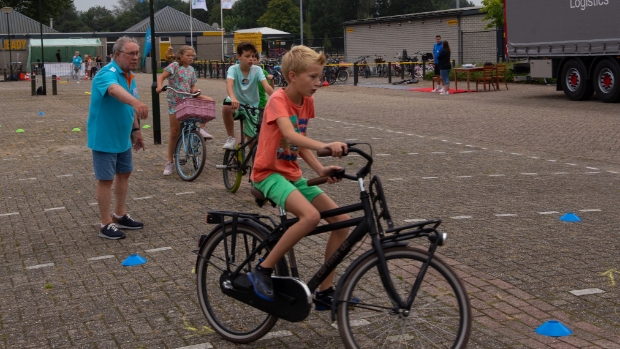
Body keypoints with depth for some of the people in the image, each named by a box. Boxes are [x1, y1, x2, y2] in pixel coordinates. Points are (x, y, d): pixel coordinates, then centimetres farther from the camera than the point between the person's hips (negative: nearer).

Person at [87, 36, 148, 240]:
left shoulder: (130, 76, 5)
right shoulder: (107, 74, -24)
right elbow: (115, 89, -48)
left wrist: (136, 130, 17)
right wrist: (136, 102, -65)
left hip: (123, 137, 9)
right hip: (104, 138, -9)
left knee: (124, 174, 17)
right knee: (106, 179, -1)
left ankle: (120, 216, 31)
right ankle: (106, 225, 8)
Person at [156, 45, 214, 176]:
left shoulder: (191, 69, 8)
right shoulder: (174, 66, -8)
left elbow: (192, 86, 11)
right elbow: (161, 77, -13)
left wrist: (195, 91, -11)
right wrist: (160, 87, -32)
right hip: (175, 101, -5)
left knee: (209, 101, -18)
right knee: (174, 132, -3)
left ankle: (202, 129, -8)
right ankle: (170, 162, 8)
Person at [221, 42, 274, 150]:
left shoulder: (257, 70, -14)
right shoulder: (233, 69, -17)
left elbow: (266, 86, -26)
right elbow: (229, 84, -37)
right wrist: (233, 98, -58)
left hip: (252, 105, 1)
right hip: (237, 102, -1)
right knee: (226, 108, -34)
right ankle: (231, 138, -17)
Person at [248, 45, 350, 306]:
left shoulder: (307, 102, 6)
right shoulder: (278, 99, -17)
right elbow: (290, 135, -34)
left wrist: (320, 170, -4)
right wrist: (324, 146, -50)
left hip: (293, 174, 8)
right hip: (269, 173, -8)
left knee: (342, 220, -3)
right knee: (311, 216, -32)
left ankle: (325, 291, 8)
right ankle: (262, 271, -16)